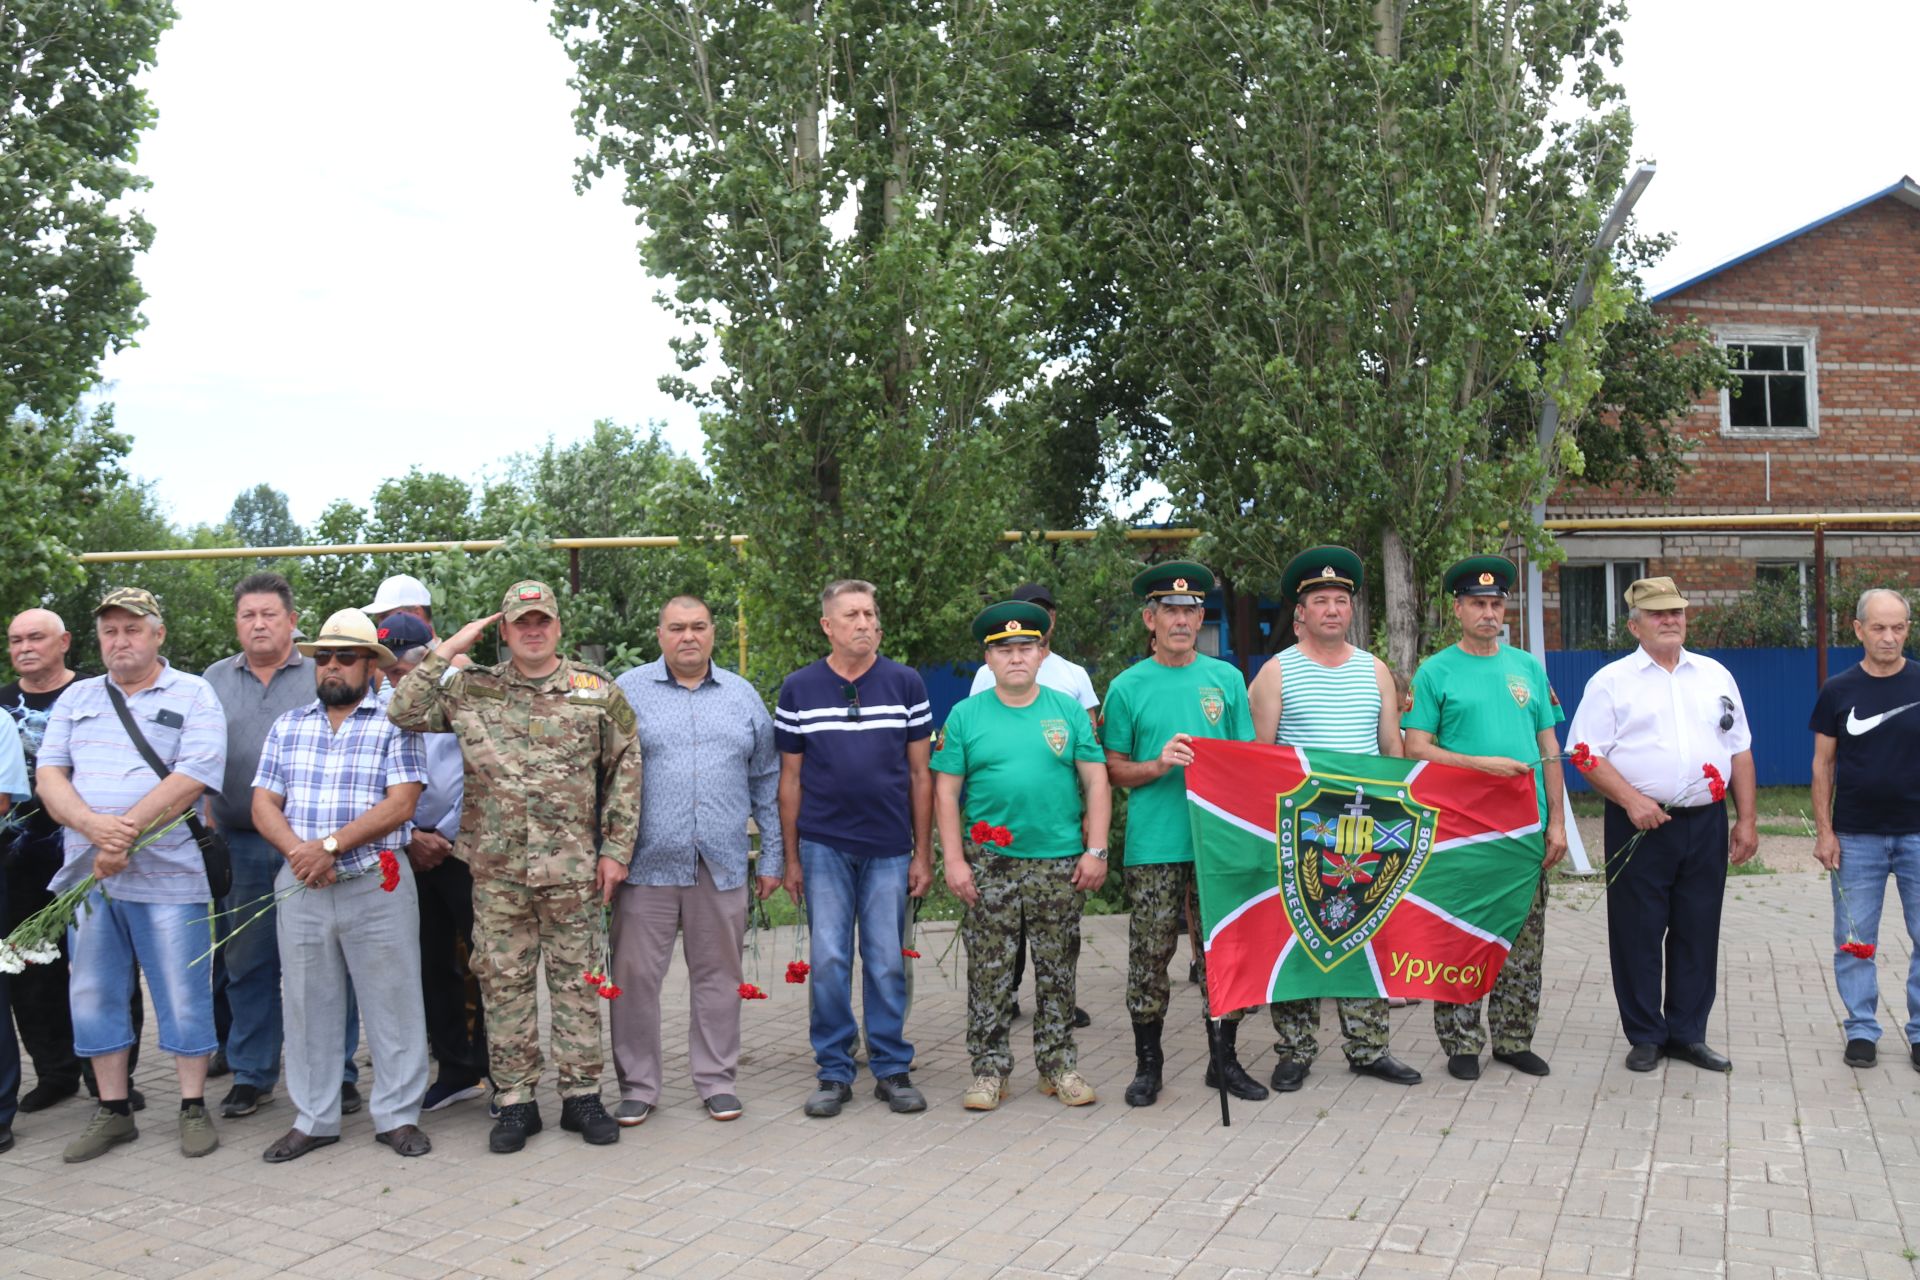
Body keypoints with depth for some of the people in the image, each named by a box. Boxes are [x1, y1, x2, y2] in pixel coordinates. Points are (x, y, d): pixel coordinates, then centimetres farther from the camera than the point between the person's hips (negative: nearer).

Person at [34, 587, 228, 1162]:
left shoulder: (193, 695, -1)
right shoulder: (77, 698, 14)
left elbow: (193, 777, -13)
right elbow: (49, 774, 5)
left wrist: (125, 834, -17)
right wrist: (92, 825, -14)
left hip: (167, 876, -5)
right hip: (86, 872, 5)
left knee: (182, 995, 1)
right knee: (94, 995, 11)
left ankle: (194, 1108, 14)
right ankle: (113, 1111, 24)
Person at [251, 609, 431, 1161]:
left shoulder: (396, 722, -1)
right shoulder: (287, 727, 14)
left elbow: (400, 804, -11)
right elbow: (264, 805, 8)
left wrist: (330, 845, -16)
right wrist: (298, 852, -11)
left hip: (376, 886, -4)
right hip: (301, 888, 4)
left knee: (392, 1005, 2)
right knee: (308, 1006, 11)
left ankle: (398, 1116, 13)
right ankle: (312, 1119, 23)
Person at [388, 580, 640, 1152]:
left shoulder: (597, 690, 3)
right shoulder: (471, 689, 6)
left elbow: (625, 771, 3)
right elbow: (403, 713, -3)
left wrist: (616, 849, -2)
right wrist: (447, 650, -4)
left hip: (573, 868, -1)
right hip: (496, 869, 1)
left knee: (576, 979, 6)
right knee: (503, 982, 6)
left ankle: (582, 1094, 18)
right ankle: (515, 1100, 18)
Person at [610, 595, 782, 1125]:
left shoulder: (742, 696, 12)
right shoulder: (628, 691, 4)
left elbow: (767, 782, 13)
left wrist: (774, 857, 9)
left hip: (721, 863, 2)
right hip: (648, 863, -2)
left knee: (718, 975, 9)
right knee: (635, 976, 1)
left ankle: (717, 1080, 21)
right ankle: (637, 1085, 15)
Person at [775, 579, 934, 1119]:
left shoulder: (906, 685, 4)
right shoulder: (798, 689, 4)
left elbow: (921, 774, 6)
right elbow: (790, 778, 7)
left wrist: (923, 853, 2)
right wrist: (790, 856, 5)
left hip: (889, 849, 0)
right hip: (824, 846, 0)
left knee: (887, 963, 5)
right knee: (828, 961, 2)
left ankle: (892, 1068, 18)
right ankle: (833, 1070, 15)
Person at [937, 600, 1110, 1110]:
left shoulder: (1069, 711, 5)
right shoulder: (965, 716, 3)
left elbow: (1096, 782, 4)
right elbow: (946, 790, 3)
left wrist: (1096, 850, -4)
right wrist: (954, 859, -5)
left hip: (1059, 863, 1)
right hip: (989, 865, 0)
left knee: (1056, 972, 8)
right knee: (989, 973, 3)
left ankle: (1059, 1065, 20)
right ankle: (989, 1069, 14)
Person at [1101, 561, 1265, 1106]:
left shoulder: (1226, 678, 9)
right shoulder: (1128, 687, 3)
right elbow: (1115, 770, 6)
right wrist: (1159, 764, -13)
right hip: (1153, 843, -2)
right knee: (1150, 954, 1)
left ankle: (1225, 1058, 21)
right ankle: (1148, 1062, 16)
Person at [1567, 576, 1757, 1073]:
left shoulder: (1715, 676, 13)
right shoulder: (1612, 681, 0)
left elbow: (1740, 751, 14)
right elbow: (1588, 755, -6)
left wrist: (1747, 821, 9)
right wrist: (1632, 800, -18)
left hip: (1706, 823, 4)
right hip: (1641, 825, -4)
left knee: (1698, 932, 9)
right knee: (1638, 934, 2)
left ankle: (1688, 1033, 22)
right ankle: (1645, 1037, 15)